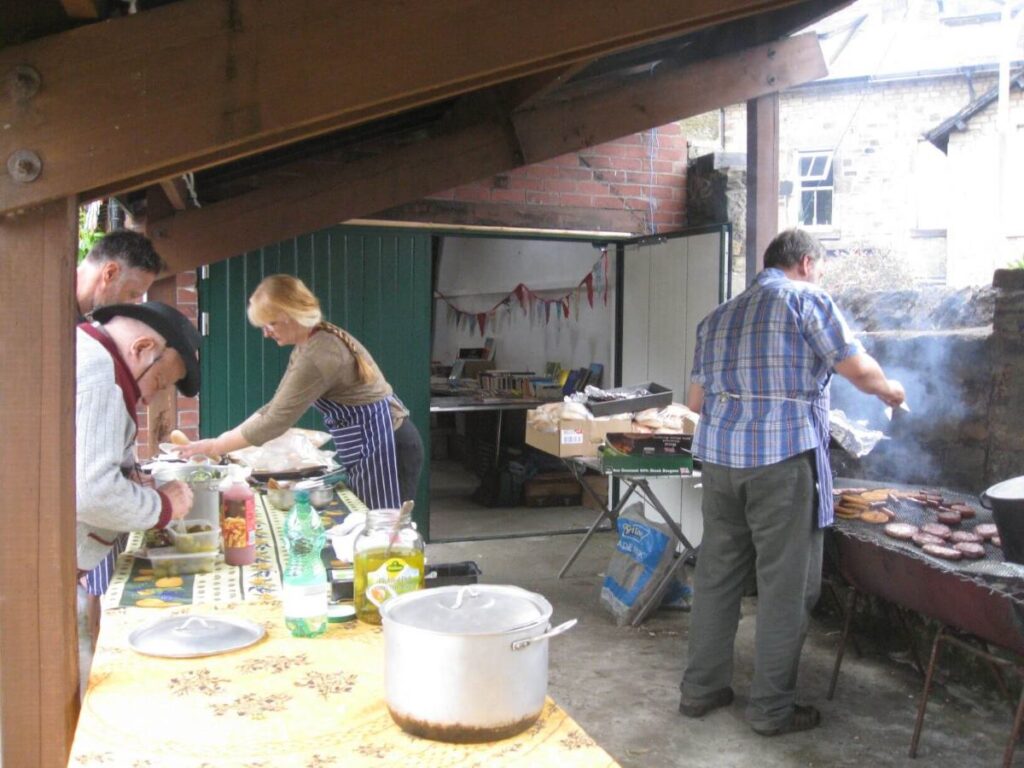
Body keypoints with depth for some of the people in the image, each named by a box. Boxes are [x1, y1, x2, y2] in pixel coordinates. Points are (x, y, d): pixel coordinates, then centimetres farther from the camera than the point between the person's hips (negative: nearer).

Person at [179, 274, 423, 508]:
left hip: (384, 447, -10)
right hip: (368, 447, 10)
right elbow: (276, 408, 12)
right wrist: (223, 441, 4)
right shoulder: (307, 346, 10)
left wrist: (215, 447, -12)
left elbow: (276, 421, -21)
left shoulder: (318, 354, -23)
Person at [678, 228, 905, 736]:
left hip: (719, 452, 6)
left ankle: (700, 689, 23)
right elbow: (858, 368, -3)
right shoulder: (807, 300, 2)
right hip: (784, 455, -6)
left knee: (717, 572, 14)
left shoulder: (718, 316, 19)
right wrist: (889, 390, 17)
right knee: (786, 584, 4)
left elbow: (696, 400, 17)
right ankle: (771, 708, 13)